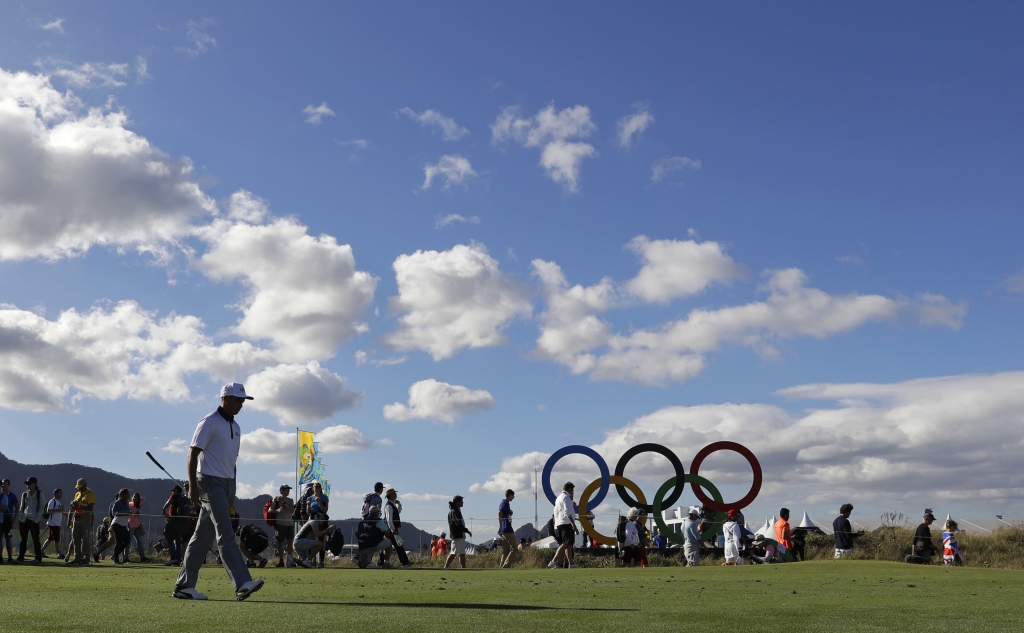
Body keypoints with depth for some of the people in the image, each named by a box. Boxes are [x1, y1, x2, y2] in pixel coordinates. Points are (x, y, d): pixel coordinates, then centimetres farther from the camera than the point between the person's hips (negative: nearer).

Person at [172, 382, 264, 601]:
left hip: (227, 485, 9)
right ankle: (242, 584, -23)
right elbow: (193, 454, -13)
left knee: (203, 537, 11)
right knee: (226, 534, -16)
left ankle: (183, 586, 17)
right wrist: (193, 487, -20)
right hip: (210, 483, -8)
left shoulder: (236, 427, 17)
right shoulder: (209, 423, -8)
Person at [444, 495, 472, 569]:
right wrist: (467, 531, -16)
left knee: (462, 554, 8)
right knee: (453, 553, -11)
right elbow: (458, 524, -20)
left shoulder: (458, 511, 19)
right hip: (456, 535, -10)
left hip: (461, 535, 10)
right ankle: (445, 568, -10)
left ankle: (463, 569, 8)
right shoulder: (453, 512, -12)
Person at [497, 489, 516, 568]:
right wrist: (500, 526, -29)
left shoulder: (503, 503, 20)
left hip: (504, 531, 10)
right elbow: (499, 513, -24)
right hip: (507, 530, -10)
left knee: (505, 551, 8)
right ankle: (505, 566, -14)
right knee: (513, 549, -8)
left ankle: (501, 567, 3)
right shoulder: (505, 503, -9)